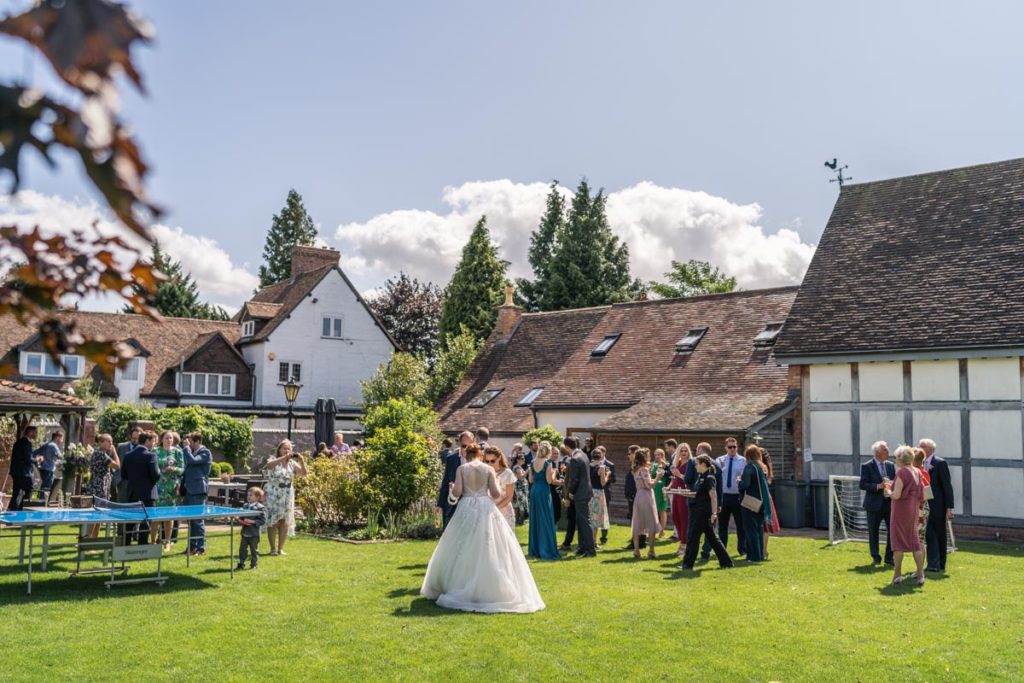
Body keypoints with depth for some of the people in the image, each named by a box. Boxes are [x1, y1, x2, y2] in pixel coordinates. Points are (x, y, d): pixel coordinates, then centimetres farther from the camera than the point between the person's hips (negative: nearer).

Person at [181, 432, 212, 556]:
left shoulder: (205, 453, -7)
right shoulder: (192, 452, 18)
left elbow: (193, 460, -24)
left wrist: (186, 447, -11)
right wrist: (182, 490, 17)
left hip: (198, 491, -8)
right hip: (189, 490, 8)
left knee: (198, 520, -7)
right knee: (191, 520, 11)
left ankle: (201, 548, -3)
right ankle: (192, 546, 17)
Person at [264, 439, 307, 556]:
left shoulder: (292, 463, 9)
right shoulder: (274, 460, -2)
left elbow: (303, 473, -1)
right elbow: (269, 465, -27)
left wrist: (302, 461, -17)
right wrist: (284, 458, -35)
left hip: (287, 495, 4)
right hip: (273, 495, -4)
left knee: (285, 522, 2)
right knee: (273, 521, -5)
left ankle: (281, 548, 10)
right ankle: (273, 548, 0)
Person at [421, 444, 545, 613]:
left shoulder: (461, 469, 1)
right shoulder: (489, 469, 2)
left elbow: (457, 492, -7)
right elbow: (496, 494, -3)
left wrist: (452, 488, 14)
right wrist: (497, 484, 17)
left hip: (466, 510, 0)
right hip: (486, 509, 0)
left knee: (464, 550, 8)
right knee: (489, 550, 4)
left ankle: (460, 588, 11)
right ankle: (490, 589, 2)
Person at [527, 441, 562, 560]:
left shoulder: (533, 462, 7)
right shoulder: (548, 463, -11)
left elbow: (531, 480, 10)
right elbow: (549, 480, -15)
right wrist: (554, 473, 4)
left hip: (534, 491, 6)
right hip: (544, 491, -6)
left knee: (535, 519, 13)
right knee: (546, 520, -1)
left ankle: (535, 549, 19)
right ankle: (547, 550, -1)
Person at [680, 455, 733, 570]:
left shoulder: (709, 478, -15)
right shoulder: (700, 476, 13)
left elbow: (713, 497, -19)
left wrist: (714, 513, -22)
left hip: (704, 512, -10)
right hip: (698, 511, 10)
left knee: (693, 536, -3)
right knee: (711, 537, 12)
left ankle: (688, 564, 4)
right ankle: (726, 561, 17)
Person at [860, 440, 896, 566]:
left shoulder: (890, 465, 9)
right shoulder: (867, 466, -6)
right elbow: (862, 485, -11)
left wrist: (892, 485, -9)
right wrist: (878, 486, -22)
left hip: (889, 503, 4)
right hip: (875, 504, -4)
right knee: (873, 532, 6)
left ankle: (889, 557, 14)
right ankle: (876, 558, 20)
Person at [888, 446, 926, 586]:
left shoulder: (901, 472, -16)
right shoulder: (917, 472, 6)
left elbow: (896, 495, -20)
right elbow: (920, 494, 11)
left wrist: (889, 493, -1)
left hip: (901, 509, -7)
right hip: (914, 509, 7)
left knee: (898, 541, 4)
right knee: (915, 540, 11)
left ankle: (897, 575, 8)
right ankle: (920, 574, 6)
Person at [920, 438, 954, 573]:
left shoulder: (940, 463, -9)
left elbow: (947, 486, -11)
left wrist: (949, 508, -14)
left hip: (938, 506, -5)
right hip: (926, 506, 5)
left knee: (940, 535, 6)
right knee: (930, 535, 2)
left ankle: (940, 564, 15)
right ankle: (934, 565, 4)